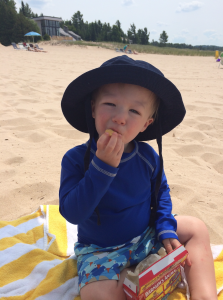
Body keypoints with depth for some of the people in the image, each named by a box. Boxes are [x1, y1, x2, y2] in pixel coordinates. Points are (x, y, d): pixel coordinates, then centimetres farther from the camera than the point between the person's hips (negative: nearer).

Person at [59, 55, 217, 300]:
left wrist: (166, 229, -8)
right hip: (100, 250, -3)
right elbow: (72, 213, -29)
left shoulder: (148, 157, -12)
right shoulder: (75, 159, -22)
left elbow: (161, 192, 6)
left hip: (146, 235, 4)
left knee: (197, 229, 0)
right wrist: (102, 166, -39)